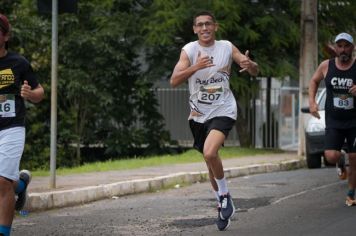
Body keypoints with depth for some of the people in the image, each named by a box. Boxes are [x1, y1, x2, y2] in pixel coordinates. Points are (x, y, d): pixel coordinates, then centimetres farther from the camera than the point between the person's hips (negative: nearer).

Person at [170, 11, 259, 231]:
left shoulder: (227, 47, -4)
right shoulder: (189, 50, -4)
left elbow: (255, 71, 1)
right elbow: (174, 81, -15)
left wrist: (250, 64, -23)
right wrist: (196, 67, -31)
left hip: (223, 111, -3)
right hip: (199, 114, 3)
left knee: (210, 153, -26)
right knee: (211, 161, 13)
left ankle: (225, 195, -5)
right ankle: (224, 204, 32)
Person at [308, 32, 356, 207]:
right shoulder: (326, 66, -3)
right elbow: (314, 81, 16)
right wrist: (312, 102, 3)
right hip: (333, 122, 1)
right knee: (331, 156, -14)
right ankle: (341, 161, 23)